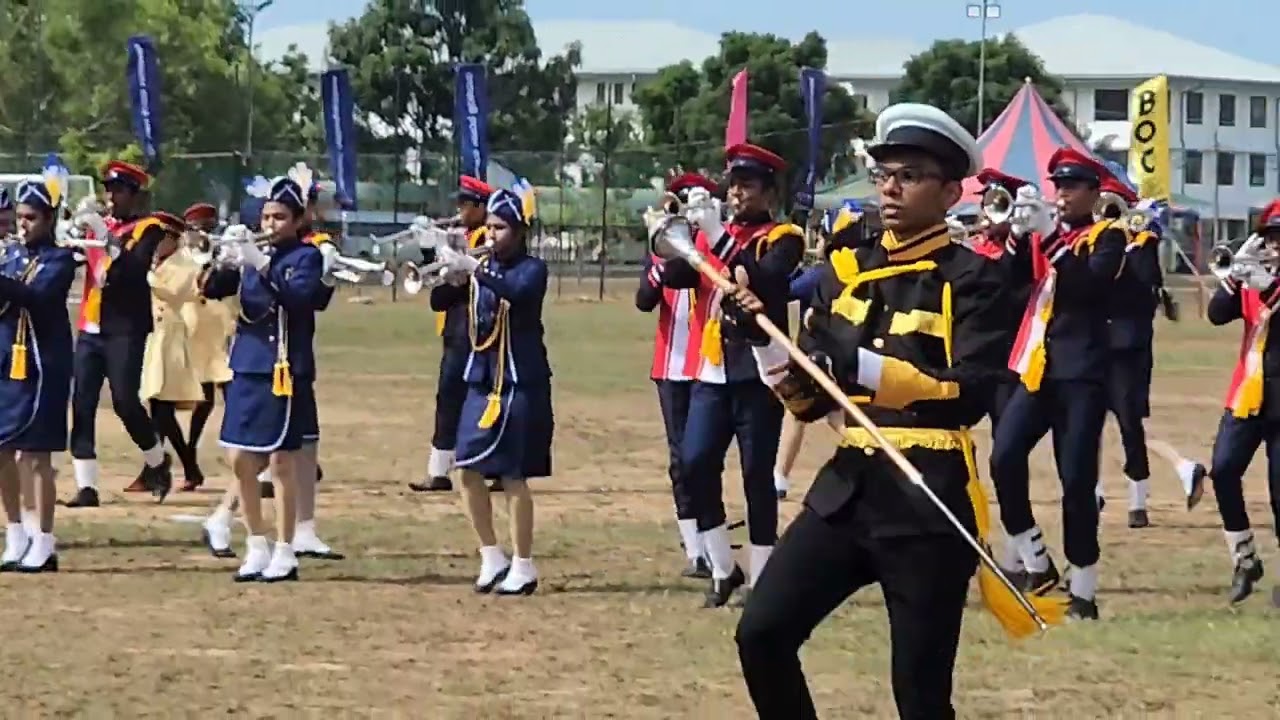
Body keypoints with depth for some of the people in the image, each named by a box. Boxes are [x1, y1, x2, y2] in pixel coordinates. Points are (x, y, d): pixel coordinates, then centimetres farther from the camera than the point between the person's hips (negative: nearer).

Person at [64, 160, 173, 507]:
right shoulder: (97, 226, 15)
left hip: (125, 330, -5)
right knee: (82, 405, -2)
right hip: (90, 328, 6)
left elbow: (135, 269, -20)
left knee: (124, 401, -9)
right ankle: (86, 487, -1)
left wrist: (107, 237, -27)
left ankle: (157, 461, 17)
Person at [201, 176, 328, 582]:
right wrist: (221, 261, -14)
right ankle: (257, 546, 16)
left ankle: (284, 553, 3)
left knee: (281, 460, -3)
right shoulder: (254, 255, 13)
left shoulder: (307, 257, -2)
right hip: (247, 368, 6)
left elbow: (299, 296, -20)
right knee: (242, 460, 5)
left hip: (285, 371, -6)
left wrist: (262, 265, -29)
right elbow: (212, 289, 6)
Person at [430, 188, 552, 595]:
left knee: (513, 476, -4)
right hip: (481, 379, 6)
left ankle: (523, 567, 5)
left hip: (521, 382, -6)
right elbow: (441, 303, 5)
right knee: (470, 471, 2)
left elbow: (515, 290, -28)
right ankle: (492, 557, 16)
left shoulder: (532, 269, -5)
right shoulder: (481, 268, 10)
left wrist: (470, 268, -34)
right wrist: (451, 277, -15)